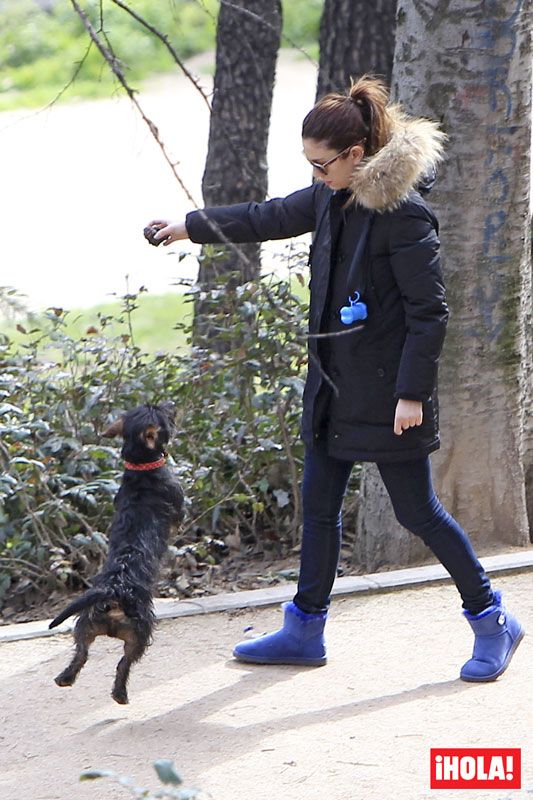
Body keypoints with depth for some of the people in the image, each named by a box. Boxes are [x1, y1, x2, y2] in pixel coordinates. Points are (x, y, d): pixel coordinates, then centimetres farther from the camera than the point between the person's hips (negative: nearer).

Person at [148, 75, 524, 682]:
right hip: (334, 382, 8)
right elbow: (267, 218, 22)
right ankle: (304, 630, 23)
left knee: (416, 510, 0)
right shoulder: (333, 197, 5)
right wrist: (189, 227, 26)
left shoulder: (403, 214, -20)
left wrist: (412, 392, -19)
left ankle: (491, 620, 15)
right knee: (318, 502, 12)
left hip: (385, 389, -8)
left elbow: (429, 310, -18)